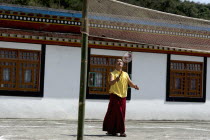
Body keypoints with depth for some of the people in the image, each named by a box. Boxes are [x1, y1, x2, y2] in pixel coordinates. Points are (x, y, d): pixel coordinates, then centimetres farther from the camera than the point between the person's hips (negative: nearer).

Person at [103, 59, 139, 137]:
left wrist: (135, 86, -15)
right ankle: (111, 130, 4)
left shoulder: (125, 74, 15)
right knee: (114, 113, -5)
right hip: (115, 95, -4)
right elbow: (110, 82, -17)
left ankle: (121, 131, 7)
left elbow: (130, 83, 7)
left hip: (123, 96, 4)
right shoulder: (112, 73, 1)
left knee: (121, 114, 3)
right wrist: (115, 80, -38)